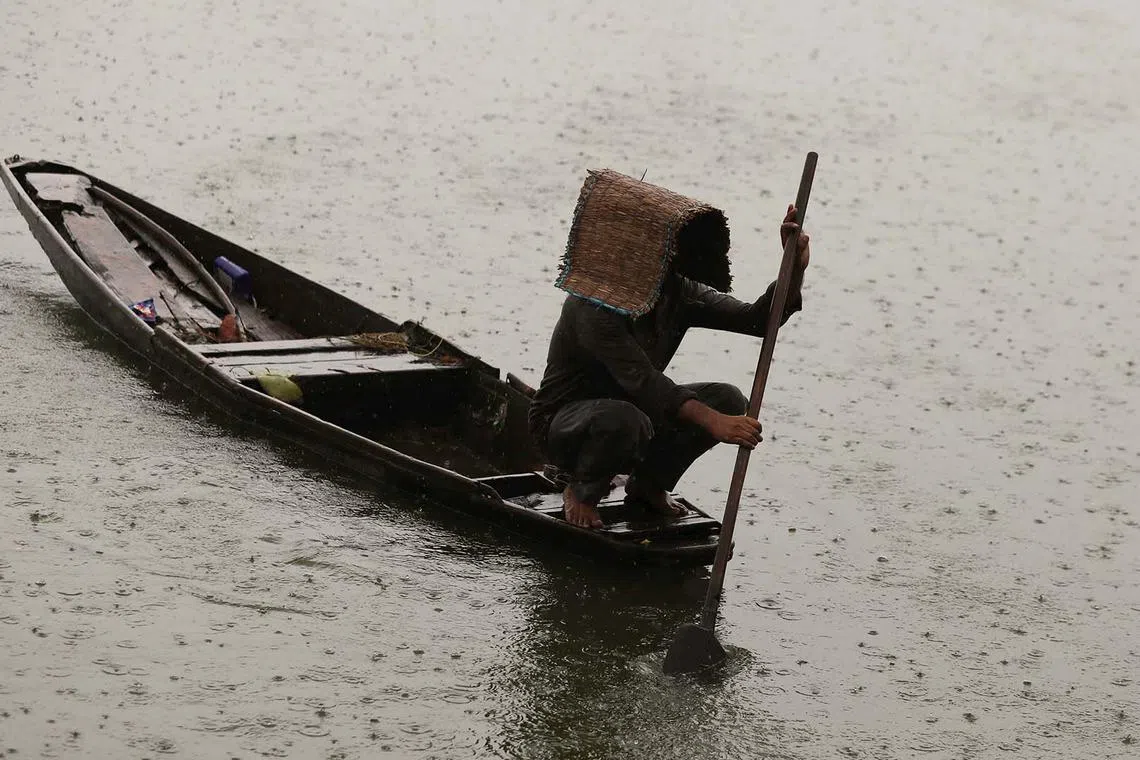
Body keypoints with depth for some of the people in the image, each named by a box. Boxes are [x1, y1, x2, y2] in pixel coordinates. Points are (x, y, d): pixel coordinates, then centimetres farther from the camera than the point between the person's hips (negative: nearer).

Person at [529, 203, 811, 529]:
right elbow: (641, 379, -38)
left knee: (728, 400, -12)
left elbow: (757, 319, -9)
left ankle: (648, 484, 8)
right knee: (624, 420, -41)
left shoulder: (677, 291, -6)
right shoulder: (593, 303, -28)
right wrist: (713, 422, -47)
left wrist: (795, 269, -28)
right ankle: (581, 491, -8)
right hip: (563, 425, -7)